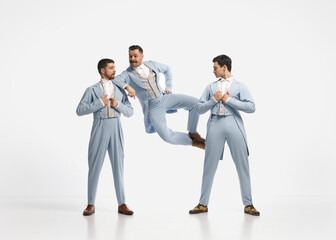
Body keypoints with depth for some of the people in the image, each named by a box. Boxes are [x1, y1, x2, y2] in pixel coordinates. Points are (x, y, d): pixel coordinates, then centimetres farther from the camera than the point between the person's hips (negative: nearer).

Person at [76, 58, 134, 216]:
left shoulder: (120, 90, 14)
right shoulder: (92, 90, 3)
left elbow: (130, 112, 10)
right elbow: (80, 111, -8)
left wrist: (118, 105, -10)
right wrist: (100, 103, -15)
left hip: (116, 131, 3)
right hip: (99, 130, -2)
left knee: (118, 167, 3)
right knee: (94, 167, -1)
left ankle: (121, 205, 8)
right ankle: (91, 205, 8)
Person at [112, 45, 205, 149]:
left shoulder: (152, 65, 5)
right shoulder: (128, 74, -8)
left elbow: (167, 69, 23)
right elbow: (113, 79, -27)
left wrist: (168, 87, 15)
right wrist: (127, 86, -41)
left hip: (165, 97, 4)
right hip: (152, 106, -4)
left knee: (195, 102, -13)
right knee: (166, 136, -20)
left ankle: (193, 133, 6)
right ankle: (192, 141, 6)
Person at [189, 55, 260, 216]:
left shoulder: (239, 86, 10)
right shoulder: (211, 87, 18)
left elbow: (251, 107, -3)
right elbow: (200, 109, 13)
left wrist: (229, 100, -6)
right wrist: (213, 100, -3)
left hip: (234, 125, -2)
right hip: (215, 124, 2)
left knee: (242, 165, -2)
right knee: (209, 166, 2)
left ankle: (248, 204, 7)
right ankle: (203, 204, 11)